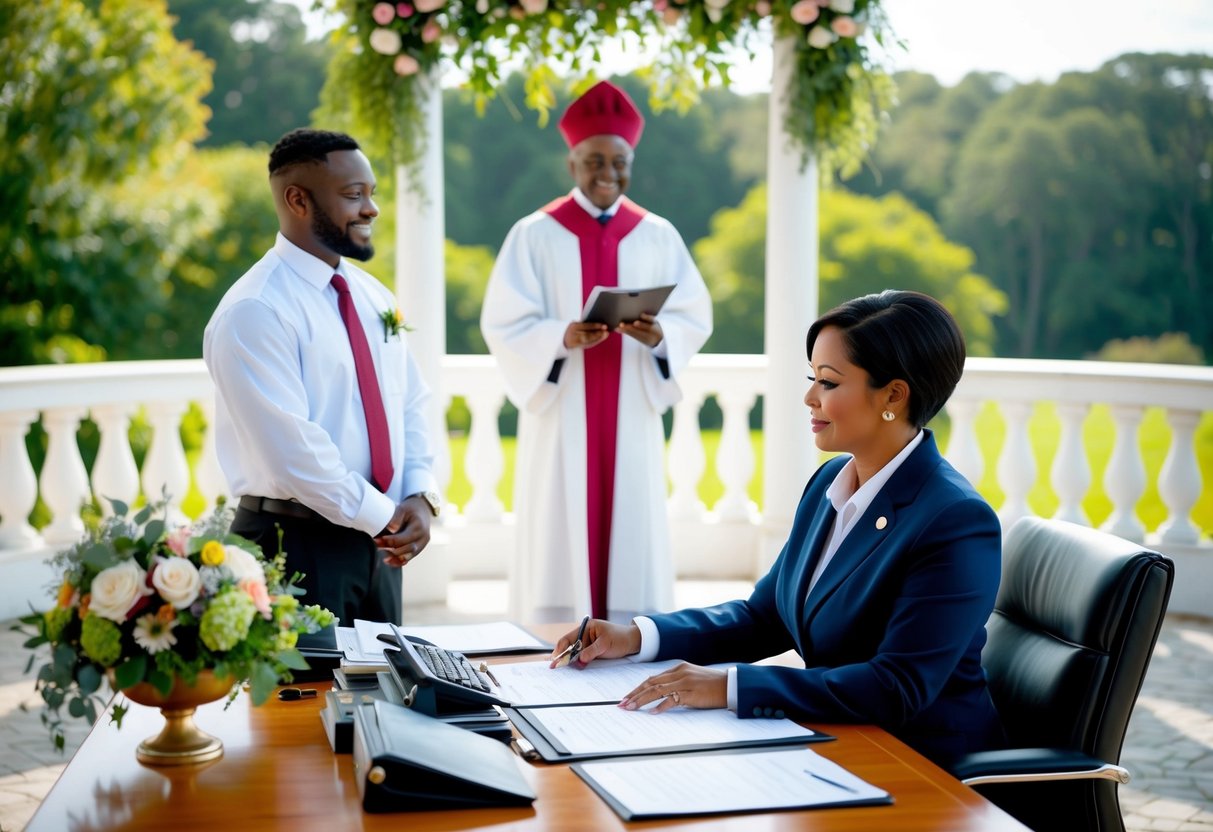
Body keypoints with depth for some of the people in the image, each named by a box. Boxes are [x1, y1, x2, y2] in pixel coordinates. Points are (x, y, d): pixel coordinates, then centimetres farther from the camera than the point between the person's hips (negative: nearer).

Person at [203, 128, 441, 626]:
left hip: (377, 542, 7)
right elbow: (293, 448, -21)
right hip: (296, 545, -7)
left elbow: (411, 406, 13)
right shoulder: (254, 313, -15)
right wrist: (381, 517, -14)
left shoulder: (373, 298, 10)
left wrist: (420, 497, -4)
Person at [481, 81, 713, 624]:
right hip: (559, 418, -2)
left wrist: (659, 335, -19)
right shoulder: (534, 235, 0)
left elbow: (695, 318, 3)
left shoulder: (657, 236, 7)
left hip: (632, 420, 2)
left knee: (633, 548, 3)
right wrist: (562, 337, -24)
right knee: (559, 545, -1)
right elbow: (503, 324, -6)